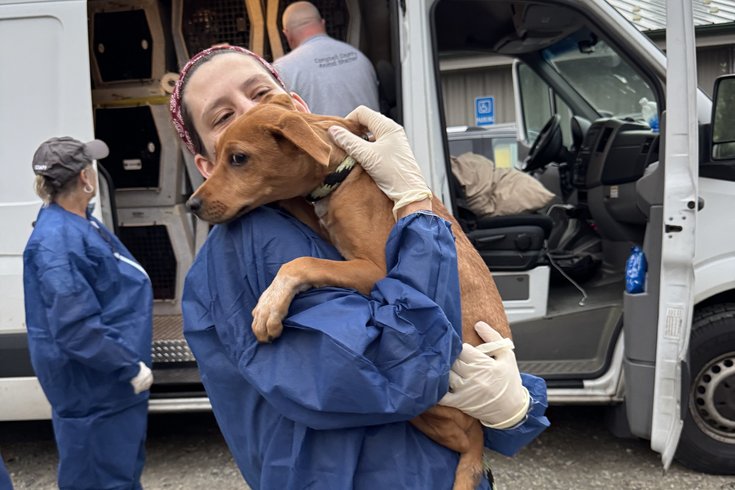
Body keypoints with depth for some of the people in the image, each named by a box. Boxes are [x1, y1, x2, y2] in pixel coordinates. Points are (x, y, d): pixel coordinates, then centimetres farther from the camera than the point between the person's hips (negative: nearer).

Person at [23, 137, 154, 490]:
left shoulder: (79, 222, 4)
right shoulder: (57, 240, -27)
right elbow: (75, 327, -30)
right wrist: (129, 366, -23)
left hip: (111, 372, 10)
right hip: (91, 381, -10)